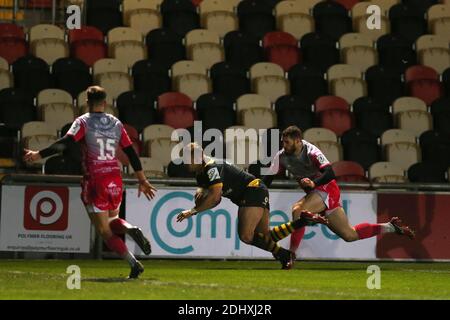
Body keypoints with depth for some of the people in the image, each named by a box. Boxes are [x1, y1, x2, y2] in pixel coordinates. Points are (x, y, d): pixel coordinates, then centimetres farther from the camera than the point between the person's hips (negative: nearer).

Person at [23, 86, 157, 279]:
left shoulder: (83, 122, -3)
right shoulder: (116, 123, 9)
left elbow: (64, 143, -18)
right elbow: (131, 153, 10)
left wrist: (38, 155, -20)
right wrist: (142, 181, 17)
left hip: (94, 180, -4)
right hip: (115, 180, 5)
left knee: (105, 231, 4)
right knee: (112, 221, 26)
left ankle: (133, 263, -9)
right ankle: (131, 229, -7)